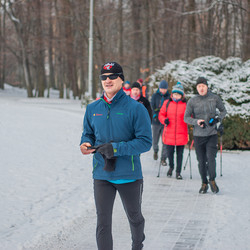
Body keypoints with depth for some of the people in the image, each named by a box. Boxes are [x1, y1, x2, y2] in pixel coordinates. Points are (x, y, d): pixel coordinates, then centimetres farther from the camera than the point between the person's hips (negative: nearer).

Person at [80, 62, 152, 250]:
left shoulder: (135, 108, -10)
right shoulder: (93, 109, 4)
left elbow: (145, 141, -14)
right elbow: (88, 133, 17)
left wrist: (116, 148, -23)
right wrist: (86, 144, -8)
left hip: (129, 175, -2)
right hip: (102, 176, 2)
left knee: (134, 217, 20)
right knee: (103, 222, -2)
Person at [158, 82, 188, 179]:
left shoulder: (185, 105, 2)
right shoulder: (167, 103, 5)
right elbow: (161, 114, 10)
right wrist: (164, 120, -8)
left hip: (181, 134, -1)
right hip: (169, 133, 1)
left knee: (179, 153, 4)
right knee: (169, 152, 6)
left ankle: (178, 172, 15)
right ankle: (171, 167, 34)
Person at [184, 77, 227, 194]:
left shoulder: (214, 98, -1)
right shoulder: (192, 101, -2)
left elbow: (223, 111, 13)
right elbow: (186, 117, 1)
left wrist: (217, 119, -6)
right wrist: (196, 121, -17)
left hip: (212, 134, -1)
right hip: (198, 135, 1)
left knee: (211, 158, -15)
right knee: (201, 161, 5)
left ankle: (212, 181, 6)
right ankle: (204, 183, 23)